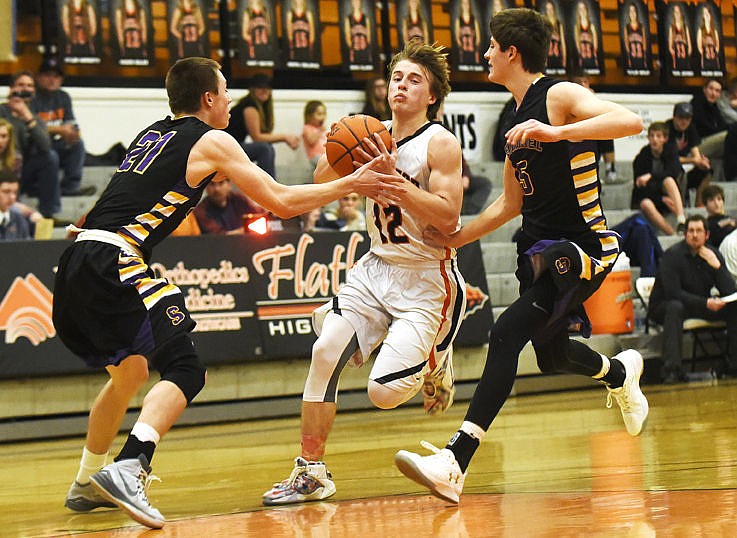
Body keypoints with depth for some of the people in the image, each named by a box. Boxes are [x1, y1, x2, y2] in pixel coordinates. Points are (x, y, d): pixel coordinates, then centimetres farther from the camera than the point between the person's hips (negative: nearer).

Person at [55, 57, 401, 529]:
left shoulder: (153, 135, 24)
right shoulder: (212, 142, 2)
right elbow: (281, 202, 2)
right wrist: (350, 185, 10)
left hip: (77, 265, 8)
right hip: (115, 262, -8)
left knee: (129, 371, 26)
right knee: (185, 369, -11)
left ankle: (87, 485, 31)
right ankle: (129, 468, -32)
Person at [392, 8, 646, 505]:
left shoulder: (560, 97, -12)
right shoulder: (519, 119, 13)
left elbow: (631, 122, -30)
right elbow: (511, 203, 22)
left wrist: (557, 133, -38)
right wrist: (456, 239, 19)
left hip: (581, 247, -9)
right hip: (540, 246, 9)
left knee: (508, 333, -24)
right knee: (552, 354, 24)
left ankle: (455, 464, -31)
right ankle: (620, 373, 58)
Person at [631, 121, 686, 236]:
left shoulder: (670, 151, 1)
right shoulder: (641, 158, -8)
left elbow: (675, 171, -17)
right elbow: (639, 187, -13)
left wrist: (650, 176, -30)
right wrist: (662, 199, -24)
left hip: (666, 196, 2)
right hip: (645, 197, -2)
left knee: (669, 180, -30)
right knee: (646, 205, -36)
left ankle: (681, 221, -45)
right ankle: (672, 234, -45)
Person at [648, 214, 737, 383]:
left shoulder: (713, 254, 0)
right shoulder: (672, 255, -16)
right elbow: (673, 293, -25)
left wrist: (717, 265, -21)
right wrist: (706, 303, -31)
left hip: (701, 305, 5)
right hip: (663, 306, -5)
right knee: (675, 307, -39)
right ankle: (671, 369, -48)